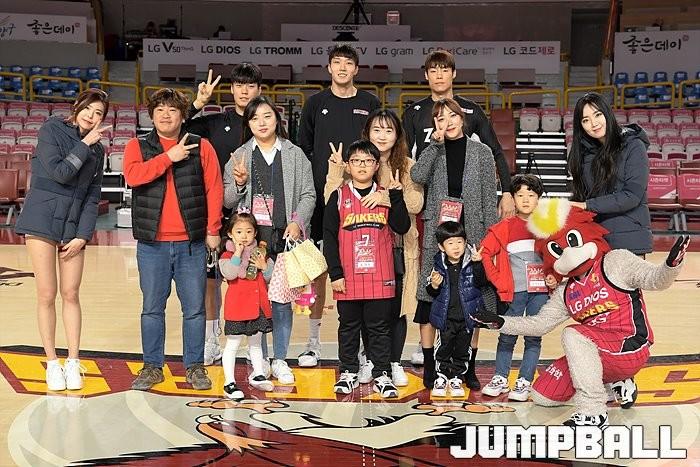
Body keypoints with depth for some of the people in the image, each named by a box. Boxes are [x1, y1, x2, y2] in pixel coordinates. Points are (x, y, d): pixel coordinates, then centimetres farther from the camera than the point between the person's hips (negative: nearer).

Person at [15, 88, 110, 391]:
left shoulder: (97, 151, 11)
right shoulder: (51, 130, -1)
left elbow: (93, 197, 8)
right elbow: (59, 172, -13)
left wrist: (83, 235, -1)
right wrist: (85, 144, -10)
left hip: (74, 226, 4)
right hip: (43, 220, -4)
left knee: (71, 295, 3)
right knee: (47, 295, -1)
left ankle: (73, 363, 11)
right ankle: (52, 363, 8)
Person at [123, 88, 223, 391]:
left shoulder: (201, 147, 5)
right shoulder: (137, 147, 6)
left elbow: (214, 189, 2)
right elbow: (133, 176, -15)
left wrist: (213, 230, -3)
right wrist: (169, 157, -16)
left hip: (192, 243, 0)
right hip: (152, 244, 1)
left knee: (194, 309, 5)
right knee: (152, 308, 8)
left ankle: (195, 366, 16)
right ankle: (152, 366, 19)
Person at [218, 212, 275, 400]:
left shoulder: (259, 254, 9)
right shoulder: (228, 256, -6)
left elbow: (272, 277, 9)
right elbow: (229, 274, -25)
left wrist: (265, 266, -10)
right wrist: (238, 253, -23)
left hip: (259, 306, 5)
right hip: (237, 307, -5)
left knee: (255, 343, 21)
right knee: (232, 344, -1)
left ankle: (257, 375, 36)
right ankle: (229, 382, 4)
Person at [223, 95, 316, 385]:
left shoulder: (295, 155, 8)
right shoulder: (240, 156, 9)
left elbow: (308, 194, 6)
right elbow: (227, 201, 11)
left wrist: (297, 223, -9)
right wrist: (239, 184, -9)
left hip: (285, 237, 0)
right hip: (252, 238, 1)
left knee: (283, 300, 2)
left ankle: (280, 360, 15)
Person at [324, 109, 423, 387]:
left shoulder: (408, 166, 3)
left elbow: (416, 203, -12)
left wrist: (385, 197, -24)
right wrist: (336, 168, -15)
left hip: (398, 249, 0)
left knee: (395, 308, 5)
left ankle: (394, 364, 20)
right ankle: (369, 361, 24)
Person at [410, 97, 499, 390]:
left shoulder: (481, 152, 4)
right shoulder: (433, 151, 7)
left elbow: (489, 199, 3)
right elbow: (417, 176, -14)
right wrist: (436, 142, -11)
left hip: (471, 234, 0)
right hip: (437, 234, 1)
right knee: (429, 295, -2)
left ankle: (469, 368, 13)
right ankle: (429, 366, 7)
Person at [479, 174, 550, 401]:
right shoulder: (505, 227, -1)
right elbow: (484, 252, -1)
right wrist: (497, 279, -4)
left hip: (540, 291, 1)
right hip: (514, 292, -1)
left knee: (533, 337, 4)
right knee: (507, 337, 6)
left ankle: (524, 382, 12)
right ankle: (500, 378, 17)